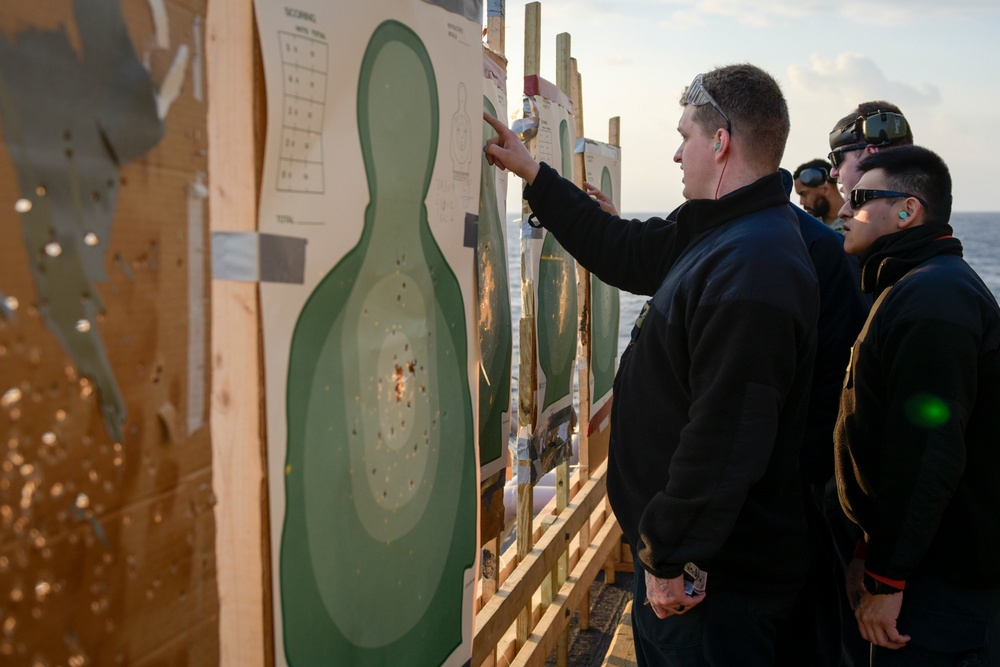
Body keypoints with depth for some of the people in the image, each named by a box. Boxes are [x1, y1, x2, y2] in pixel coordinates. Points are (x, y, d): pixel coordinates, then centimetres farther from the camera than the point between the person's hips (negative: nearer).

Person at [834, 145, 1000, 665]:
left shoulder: (933, 299, -21)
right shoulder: (921, 287, 15)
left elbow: (926, 456, -27)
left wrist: (886, 578, -21)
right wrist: (871, 552, 18)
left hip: (947, 581, -10)